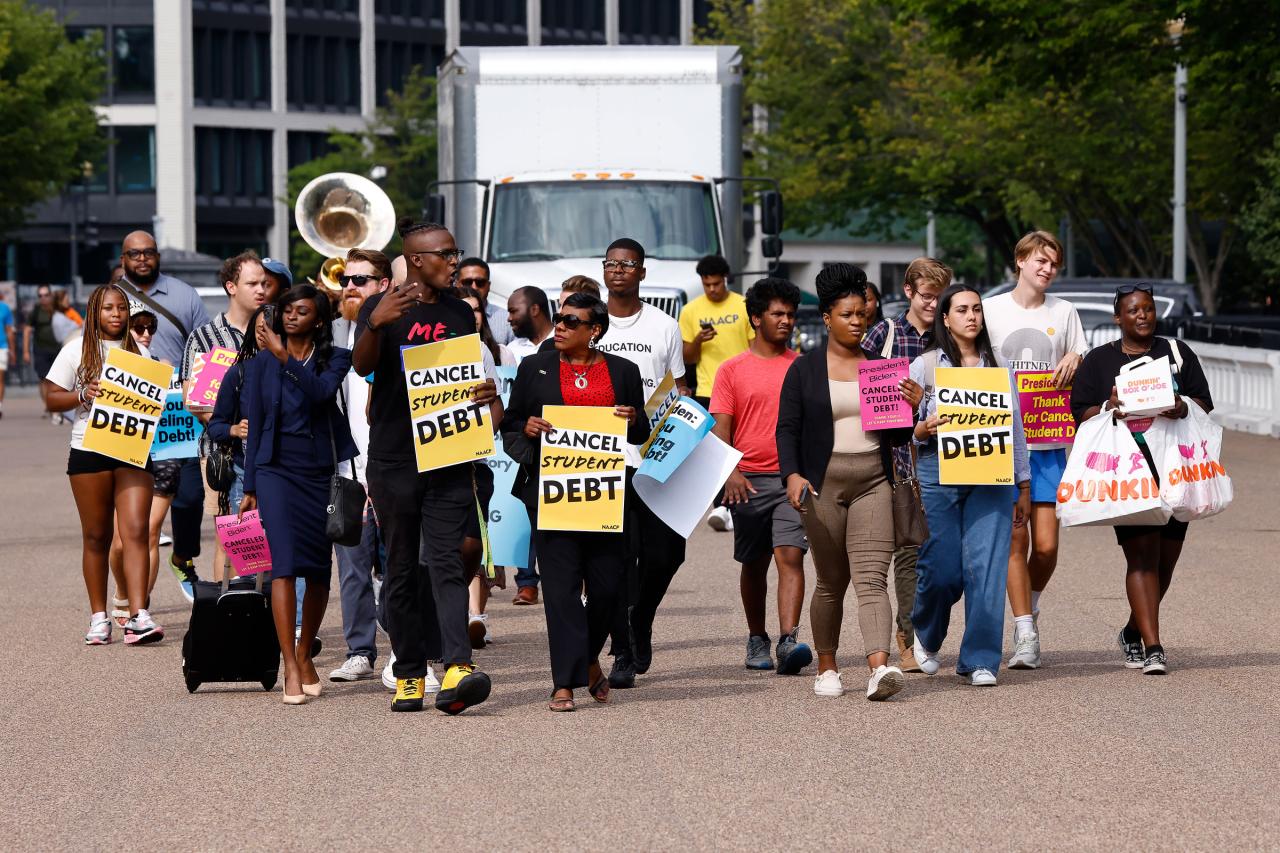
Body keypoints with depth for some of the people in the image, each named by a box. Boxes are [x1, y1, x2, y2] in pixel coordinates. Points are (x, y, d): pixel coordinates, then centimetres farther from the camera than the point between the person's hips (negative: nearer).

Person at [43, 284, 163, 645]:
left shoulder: (139, 352, 13)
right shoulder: (77, 350, 5)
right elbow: (51, 397, 3)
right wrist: (83, 395, -14)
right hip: (90, 450, -1)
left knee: (135, 532, -11)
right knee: (97, 536, 5)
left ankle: (138, 616, -18)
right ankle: (99, 618, 13)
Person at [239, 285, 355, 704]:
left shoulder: (335, 358, 4)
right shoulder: (262, 361, 8)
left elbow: (321, 392, -17)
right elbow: (255, 424, 10)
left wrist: (284, 356, -24)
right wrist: (249, 487, 8)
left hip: (322, 471, 1)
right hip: (278, 468, -1)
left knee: (319, 569, 6)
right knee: (285, 563, -14)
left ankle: (304, 654, 25)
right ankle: (290, 669, -17)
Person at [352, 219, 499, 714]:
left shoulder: (459, 313, 14)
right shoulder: (383, 307, 0)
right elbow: (362, 366, -15)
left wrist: (488, 391, -3)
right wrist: (375, 324, -35)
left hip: (448, 459, 2)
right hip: (393, 459, -2)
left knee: (446, 562, -11)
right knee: (402, 570, 5)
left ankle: (457, 671, -23)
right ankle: (409, 674, 12)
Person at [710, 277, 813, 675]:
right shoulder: (732, 370, 5)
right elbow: (721, 426, 0)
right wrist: (731, 472, -13)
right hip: (749, 480, 0)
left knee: (790, 556, -14)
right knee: (754, 564, 11)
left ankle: (788, 641, -23)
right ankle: (756, 640, 25)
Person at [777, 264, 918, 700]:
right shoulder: (804, 369, 4)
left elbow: (898, 436, 14)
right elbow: (787, 428, -1)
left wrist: (911, 406, -6)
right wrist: (792, 475, -16)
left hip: (873, 483, 1)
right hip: (823, 483, -1)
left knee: (871, 578, -13)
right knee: (830, 582, 7)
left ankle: (879, 668, -27)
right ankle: (826, 668, 22)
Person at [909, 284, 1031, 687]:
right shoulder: (924, 366, 6)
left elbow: (1015, 427, 15)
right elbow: (904, 429, 7)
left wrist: (1024, 486, 14)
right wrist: (925, 428, -16)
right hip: (938, 473, -2)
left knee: (986, 566, -8)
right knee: (942, 569, -3)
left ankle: (979, 661, -1)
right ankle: (925, 636, 28)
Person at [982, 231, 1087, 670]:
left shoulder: (1064, 312, 9)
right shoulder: (991, 310, 5)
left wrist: (1076, 360, -9)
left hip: (1050, 441, 1)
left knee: (1046, 544, -3)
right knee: (1015, 537, -7)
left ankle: (1031, 604, 26)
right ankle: (1025, 633, -3)